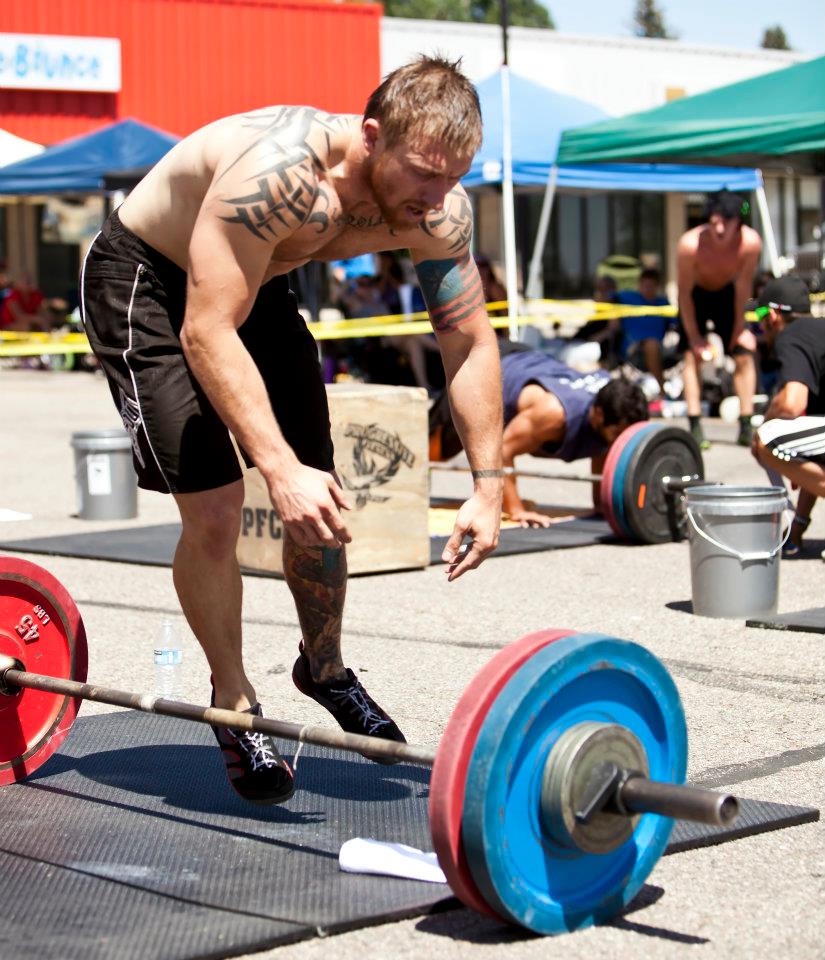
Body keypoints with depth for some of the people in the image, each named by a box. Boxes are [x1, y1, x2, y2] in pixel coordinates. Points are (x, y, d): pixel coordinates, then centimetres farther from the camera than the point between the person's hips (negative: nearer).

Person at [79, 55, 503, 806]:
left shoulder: (440, 212, -19)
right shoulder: (279, 174, -40)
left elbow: (470, 342, -8)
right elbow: (207, 331, -41)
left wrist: (488, 485, -15)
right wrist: (280, 468, -48)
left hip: (256, 282, 7)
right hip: (145, 281, -6)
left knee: (321, 500, 7)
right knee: (214, 506, -14)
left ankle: (325, 668, 31)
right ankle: (234, 705, 5)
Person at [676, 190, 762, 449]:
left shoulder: (750, 242, -31)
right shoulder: (690, 244, -35)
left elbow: (743, 286, -18)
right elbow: (684, 292, -23)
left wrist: (739, 328, -11)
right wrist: (694, 336, -19)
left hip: (728, 295, 2)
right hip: (696, 296, -2)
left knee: (744, 355, -4)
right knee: (692, 355, -14)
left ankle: (746, 427, 1)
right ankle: (695, 427, -13)